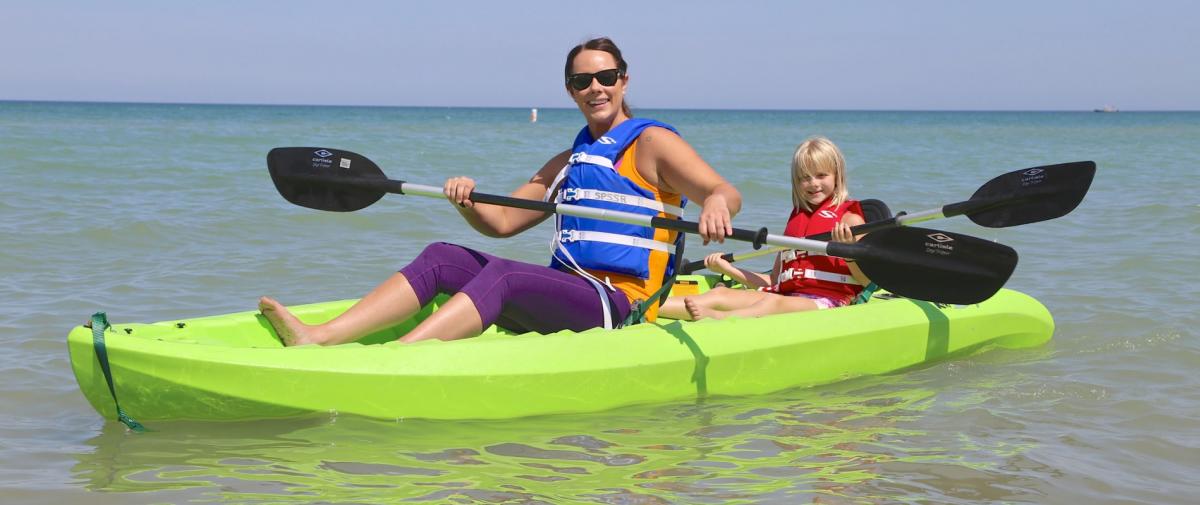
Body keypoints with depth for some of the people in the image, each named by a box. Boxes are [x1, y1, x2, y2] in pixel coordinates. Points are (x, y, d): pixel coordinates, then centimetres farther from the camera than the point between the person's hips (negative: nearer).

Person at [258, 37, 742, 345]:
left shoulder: (651, 142, 1)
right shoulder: (569, 162, 24)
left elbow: (725, 191, -13)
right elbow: (502, 222, 21)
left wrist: (716, 202, -38)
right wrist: (468, 203, -2)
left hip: (619, 303, -8)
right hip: (565, 292, 8)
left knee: (501, 276, -32)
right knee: (441, 258, -6)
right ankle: (317, 338, -23)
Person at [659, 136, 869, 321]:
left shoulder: (849, 217, 6)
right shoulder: (795, 219, 25)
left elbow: (865, 280, -3)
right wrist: (728, 269, 22)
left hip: (826, 301, -6)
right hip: (788, 298, 6)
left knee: (774, 303, -37)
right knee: (722, 294, -15)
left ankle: (716, 317, -66)